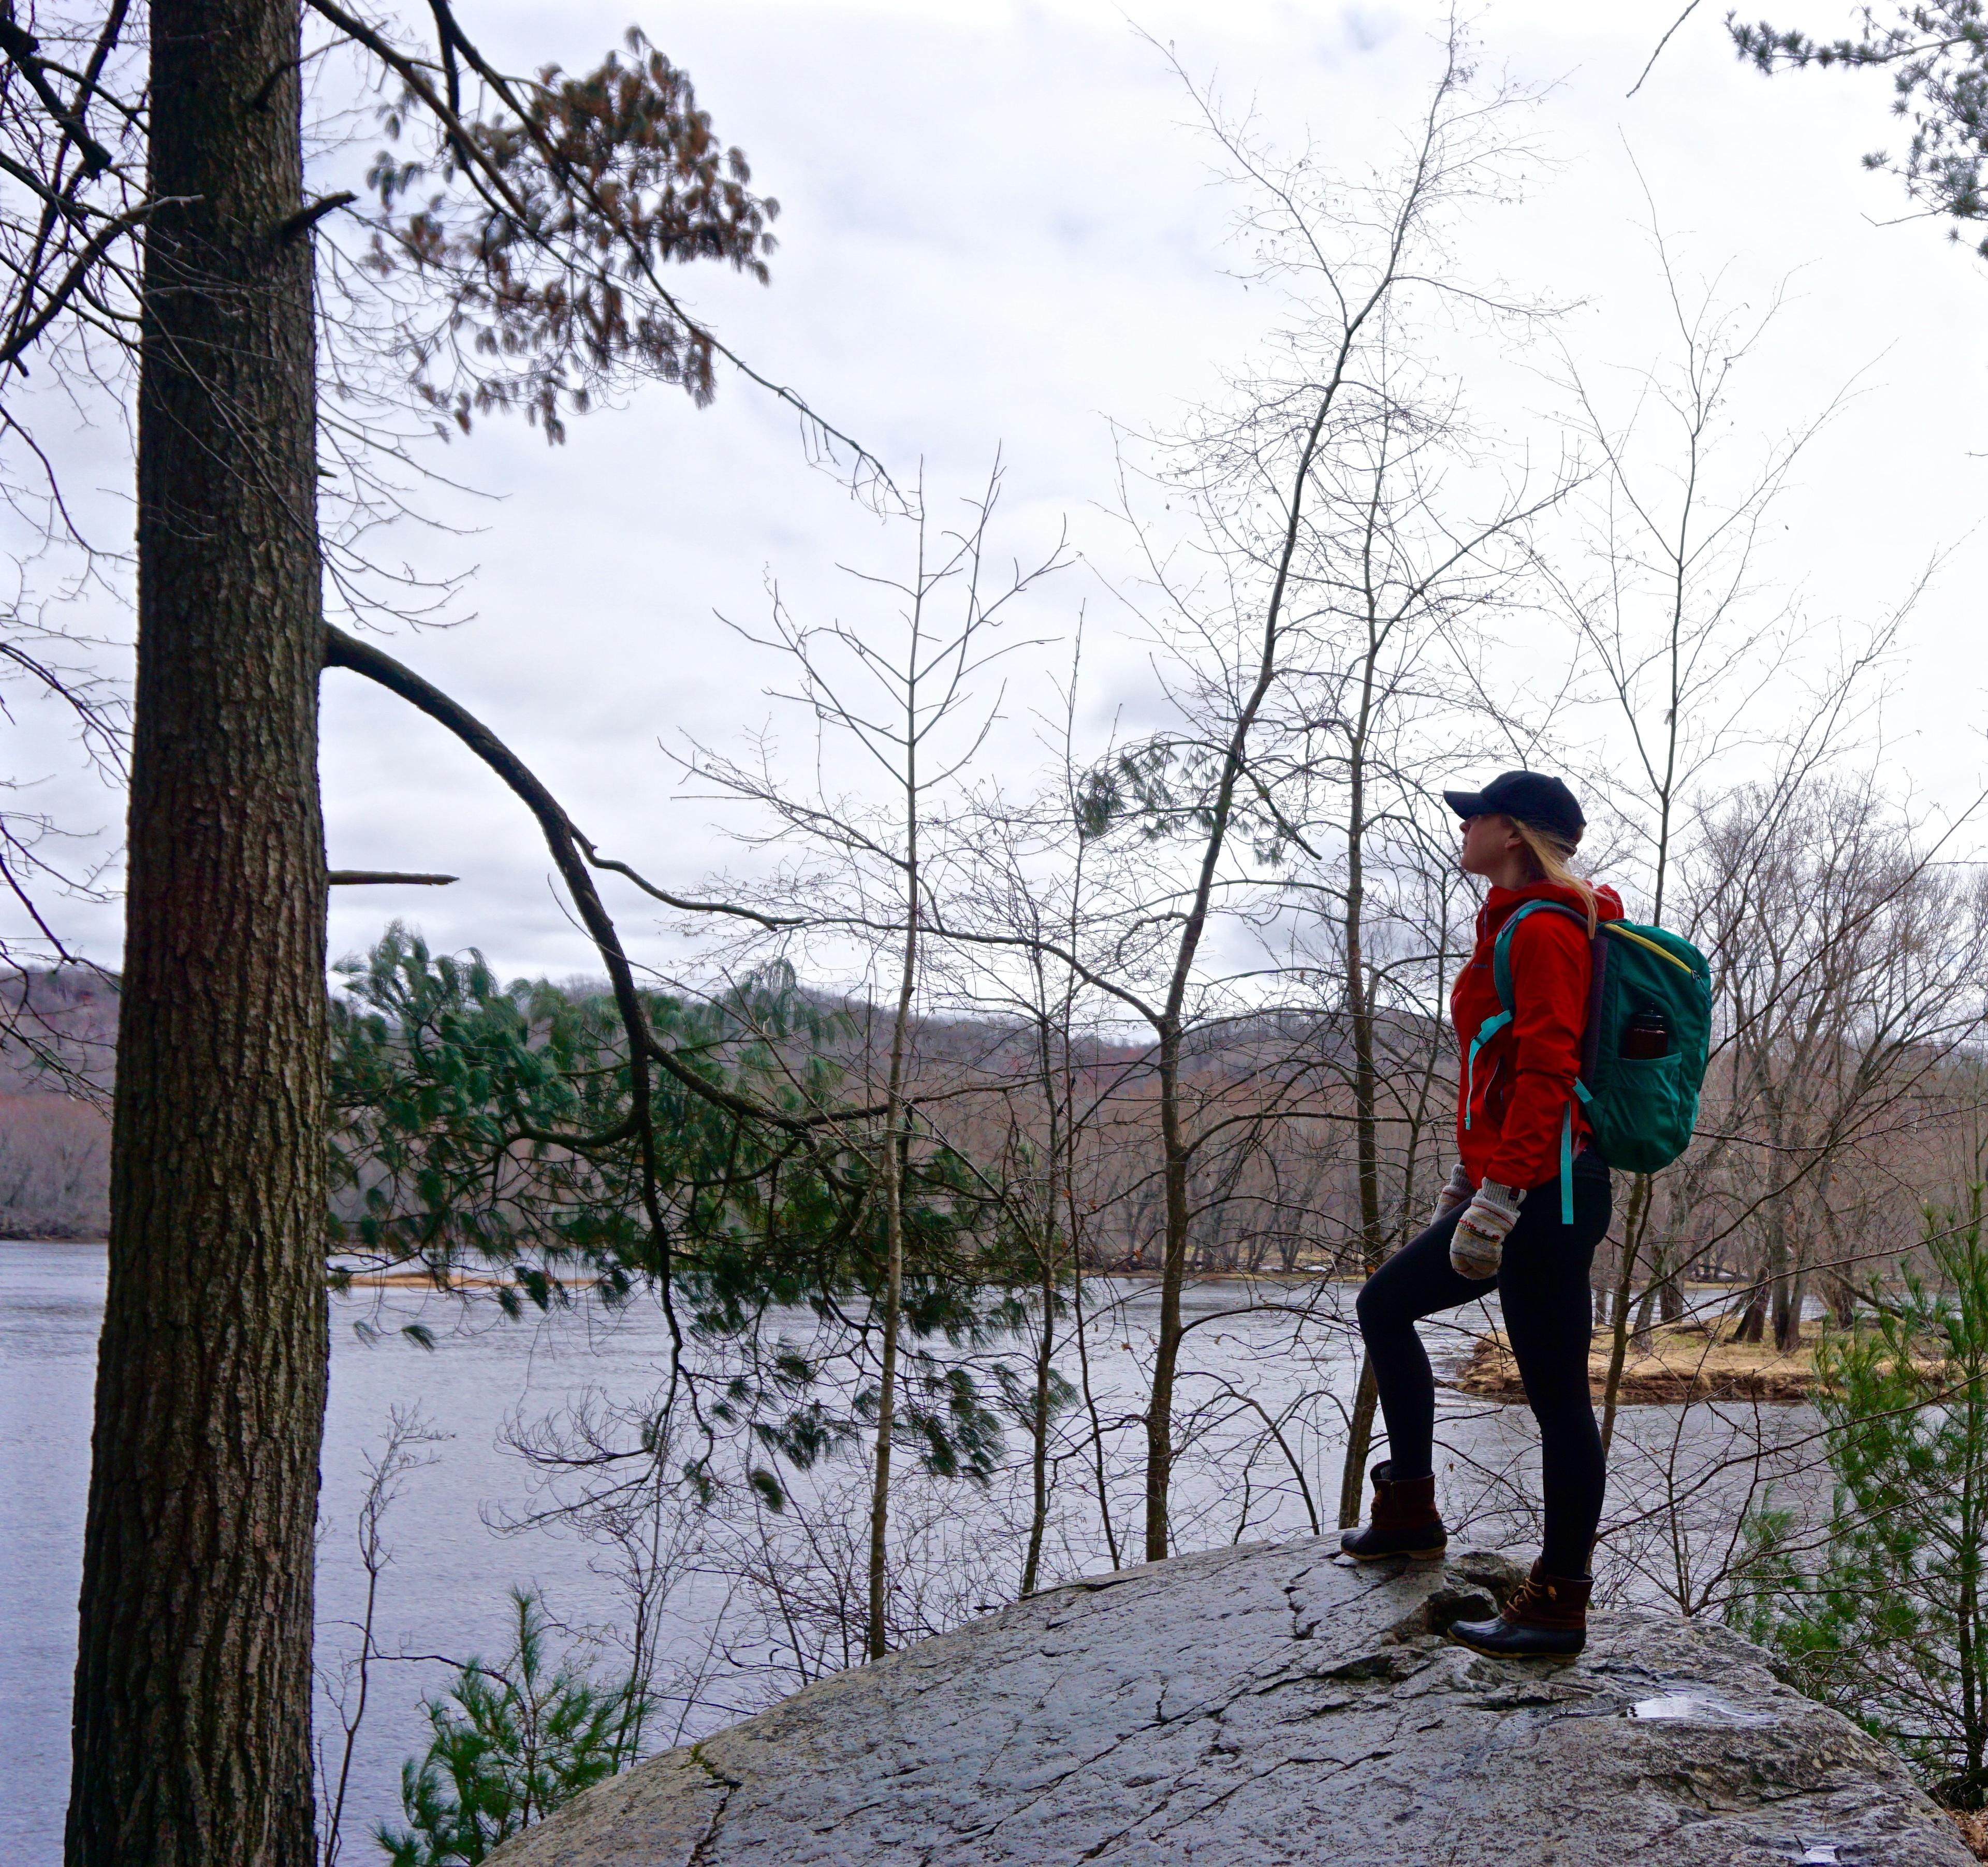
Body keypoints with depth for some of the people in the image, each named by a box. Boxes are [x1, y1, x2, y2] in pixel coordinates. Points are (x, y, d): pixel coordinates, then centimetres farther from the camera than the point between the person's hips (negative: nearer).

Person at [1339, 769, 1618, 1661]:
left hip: (1547, 1191, -11)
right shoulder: (1514, 925, 18)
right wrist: (1468, 1179, 26)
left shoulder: (1545, 930, -13)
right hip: (1510, 1191, 11)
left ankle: (1559, 1606, 4)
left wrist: (1498, 1197, -25)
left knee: (1556, 1394, -4)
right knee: (1386, 1303, 18)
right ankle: (1410, 1509, 26)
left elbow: (1547, 1076, -21)